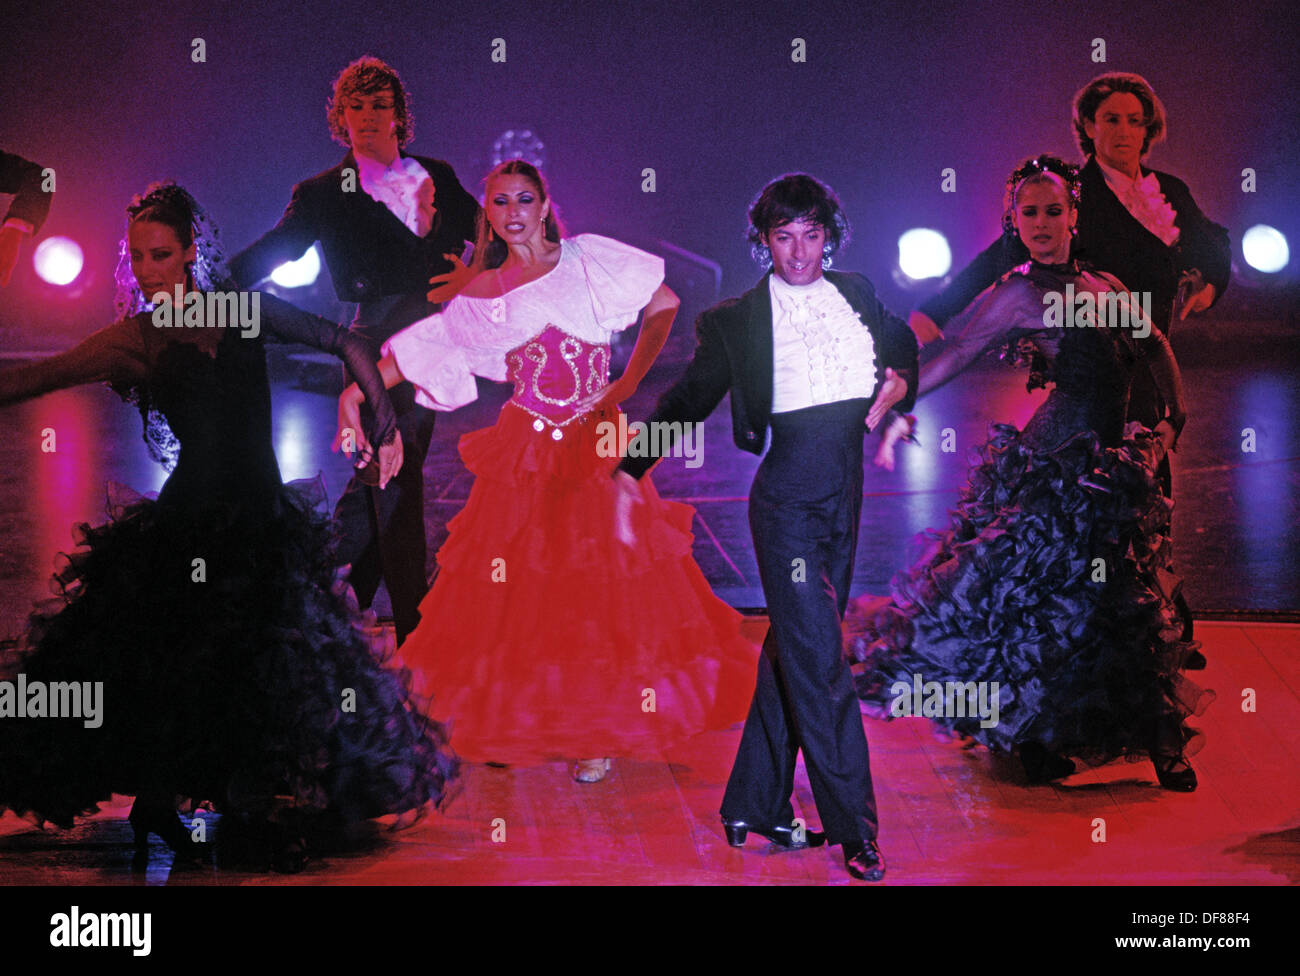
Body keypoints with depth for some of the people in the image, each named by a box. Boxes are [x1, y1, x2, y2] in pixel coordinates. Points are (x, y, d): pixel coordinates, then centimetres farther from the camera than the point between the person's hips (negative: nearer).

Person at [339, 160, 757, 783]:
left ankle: (599, 733, 8)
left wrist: (627, 382, 0)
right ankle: (529, 726, 14)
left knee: (602, 588, -1)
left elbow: (665, 305, 5)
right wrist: (357, 388, -1)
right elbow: (421, 349, 11)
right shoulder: (482, 296, 7)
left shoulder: (588, 259, 2)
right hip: (523, 454, 1)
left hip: (595, 448, -1)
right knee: (524, 592, 0)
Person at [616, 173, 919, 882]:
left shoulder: (856, 294, 14)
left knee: (792, 647, 11)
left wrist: (898, 381, 10)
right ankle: (855, 829, -3)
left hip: (850, 491, 5)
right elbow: (688, 398, 7)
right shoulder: (737, 319, 3)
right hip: (788, 493, -5)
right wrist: (632, 468, 2)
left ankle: (755, 806, 21)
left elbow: (903, 342, 31)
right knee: (817, 657, -8)